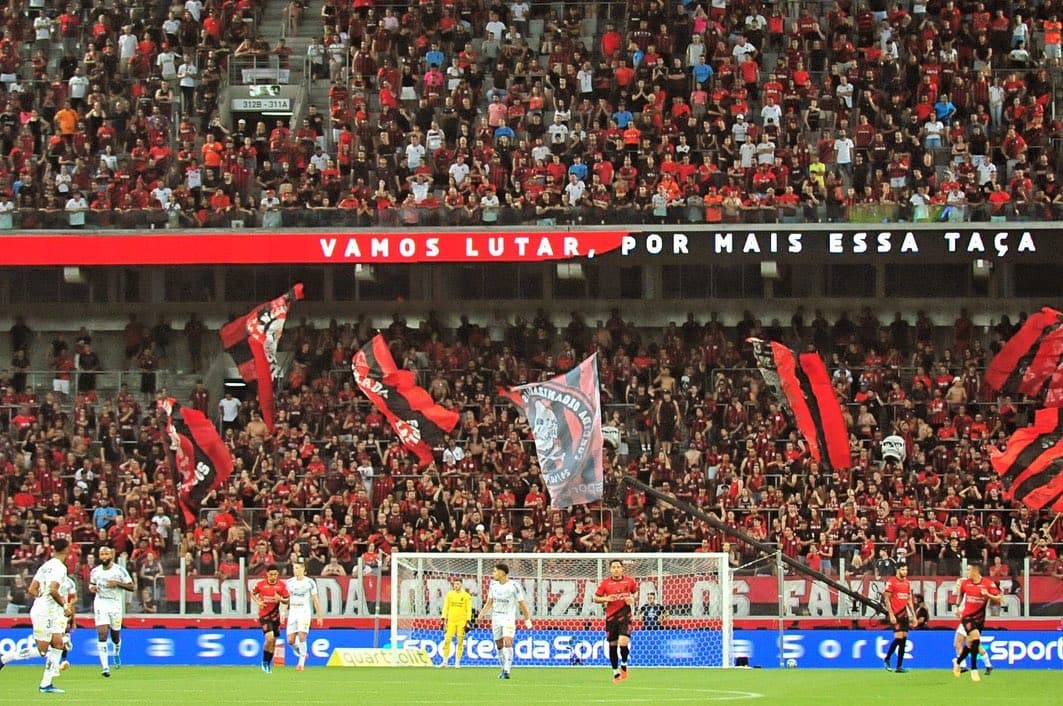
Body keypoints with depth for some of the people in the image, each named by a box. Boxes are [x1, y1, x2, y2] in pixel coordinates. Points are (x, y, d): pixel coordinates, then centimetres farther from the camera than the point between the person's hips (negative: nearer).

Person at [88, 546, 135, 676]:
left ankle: (117, 653, 47)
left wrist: (118, 584, -20)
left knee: (115, 635, 11)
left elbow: (132, 587, -5)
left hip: (115, 604, -1)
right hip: (100, 604, 1)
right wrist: (92, 588, -4)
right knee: (102, 634, -14)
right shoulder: (95, 571, 4)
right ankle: (104, 666, -17)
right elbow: (91, 584, 20)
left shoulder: (119, 570, -6)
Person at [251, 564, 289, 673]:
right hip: (264, 615, -3)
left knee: (273, 642, 9)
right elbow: (253, 593, 12)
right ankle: (265, 661, 2)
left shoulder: (282, 585, -3)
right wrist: (258, 602, -6)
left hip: (275, 615, 3)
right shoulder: (261, 584, -5)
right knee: (270, 638, -19)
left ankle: (269, 665, 25)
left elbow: (287, 600, 2)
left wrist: (280, 599, -20)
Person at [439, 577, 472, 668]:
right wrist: (444, 619, 3)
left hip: (462, 621, -2)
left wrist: (467, 622, -7)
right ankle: (445, 661, 4)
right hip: (451, 621, 2)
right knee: (447, 641, -4)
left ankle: (457, 662, 5)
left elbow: (469, 609, 0)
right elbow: (446, 607, 10)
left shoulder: (466, 596, 0)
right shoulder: (449, 594, 7)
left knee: (460, 642, -1)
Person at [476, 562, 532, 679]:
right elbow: (489, 603, 12)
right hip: (496, 618, 5)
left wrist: (527, 620, -4)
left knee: (508, 642, -19)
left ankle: (507, 670, -22)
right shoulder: (493, 585, 6)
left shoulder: (514, 586, -9)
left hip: (509, 618, -5)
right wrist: (481, 614, -1)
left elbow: (522, 604, -4)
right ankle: (504, 668, 21)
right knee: (499, 645, 8)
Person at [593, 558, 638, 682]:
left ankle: (624, 664, 10)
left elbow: (635, 592, 19)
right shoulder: (605, 583, 0)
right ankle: (615, 671, 21)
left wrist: (633, 599, -2)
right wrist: (606, 599, -13)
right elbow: (596, 598, 6)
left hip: (625, 616, -1)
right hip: (611, 617, 1)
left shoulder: (629, 581, 2)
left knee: (623, 643, -17)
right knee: (612, 645, 6)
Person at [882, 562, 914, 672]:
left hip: (905, 614, 6)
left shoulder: (907, 582, 14)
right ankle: (886, 660, 5)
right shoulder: (891, 581, -6)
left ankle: (899, 666, 5)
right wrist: (891, 615, -14)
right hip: (896, 614, -6)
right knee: (899, 637, -14)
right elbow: (886, 599, -7)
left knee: (904, 639, 3)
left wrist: (913, 615, 14)